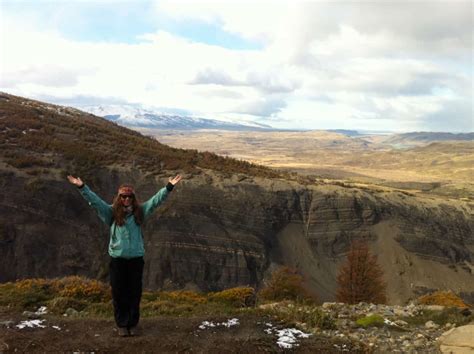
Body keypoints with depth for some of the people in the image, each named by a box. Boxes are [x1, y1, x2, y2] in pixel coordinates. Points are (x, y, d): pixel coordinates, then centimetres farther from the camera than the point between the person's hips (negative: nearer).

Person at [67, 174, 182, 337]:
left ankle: (133, 324, 20)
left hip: (136, 258, 1)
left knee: (134, 293, 8)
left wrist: (168, 187, -10)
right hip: (117, 259, -1)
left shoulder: (139, 212, 4)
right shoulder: (112, 212, 2)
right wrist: (82, 187, -13)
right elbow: (95, 200, -4)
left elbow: (156, 200, -1)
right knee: (119, 293, 6)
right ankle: (121, 324, 18)